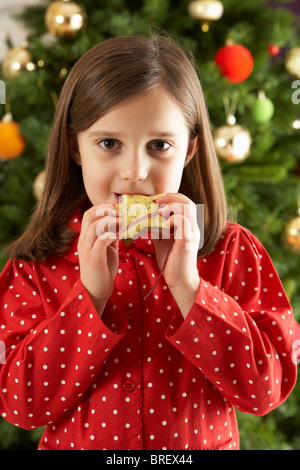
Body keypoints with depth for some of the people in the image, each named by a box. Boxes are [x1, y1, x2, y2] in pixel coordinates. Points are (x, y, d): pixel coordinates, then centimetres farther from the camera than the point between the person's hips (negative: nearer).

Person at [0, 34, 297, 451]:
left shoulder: (232, 252, -11)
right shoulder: (40, 263, -11)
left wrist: (187, 287, -26)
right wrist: (91, 293, -25)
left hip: (203, 443, 0)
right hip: (74, 444, 0)